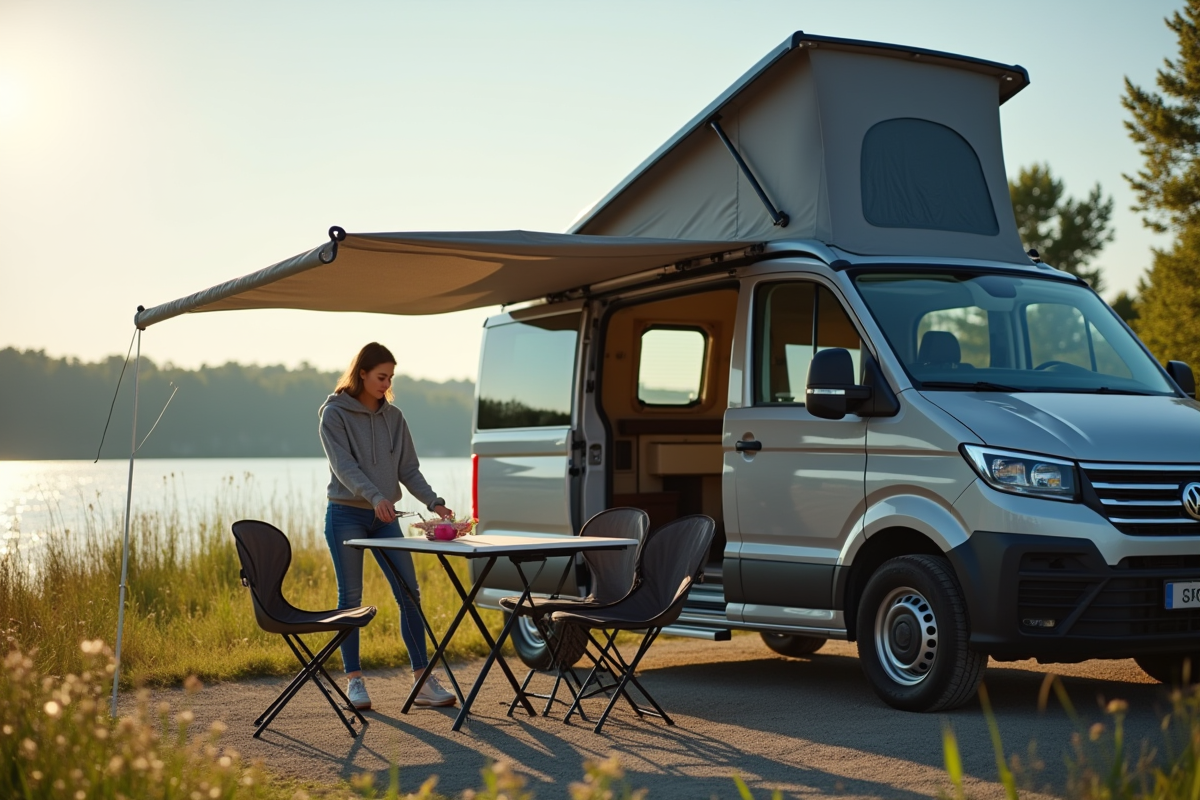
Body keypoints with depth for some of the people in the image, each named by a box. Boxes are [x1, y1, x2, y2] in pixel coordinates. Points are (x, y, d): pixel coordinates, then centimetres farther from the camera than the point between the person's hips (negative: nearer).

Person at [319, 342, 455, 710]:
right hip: (346, 516, -4)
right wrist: (374, 496, -33)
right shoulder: (334, 414, -5)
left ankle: (423, 680, 2)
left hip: (385, 518, 4)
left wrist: (433, 502, -8)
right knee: (351, 598, 2)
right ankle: (354, 680, 11)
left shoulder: (393, 417, 8)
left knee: (409, 595, -2)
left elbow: (409, 469, 7)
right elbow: (344, 465, -17)